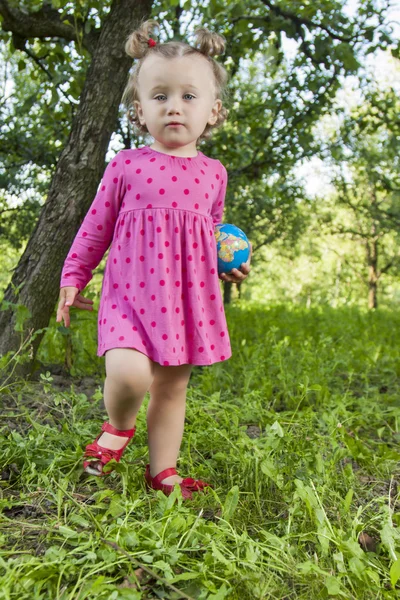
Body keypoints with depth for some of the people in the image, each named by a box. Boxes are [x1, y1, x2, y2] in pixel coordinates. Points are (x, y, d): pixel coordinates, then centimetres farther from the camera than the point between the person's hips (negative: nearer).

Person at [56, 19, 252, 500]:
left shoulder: (212, 173, 9)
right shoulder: (126, 166, 0)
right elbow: (96, 227, 7)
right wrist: (73, 278, 7)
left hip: (188, 293, 3)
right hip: (131, 289, -3)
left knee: (173, 387, 9)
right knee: (129, 372, -24)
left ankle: (162, 470, 26)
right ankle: (119, 425, 11)